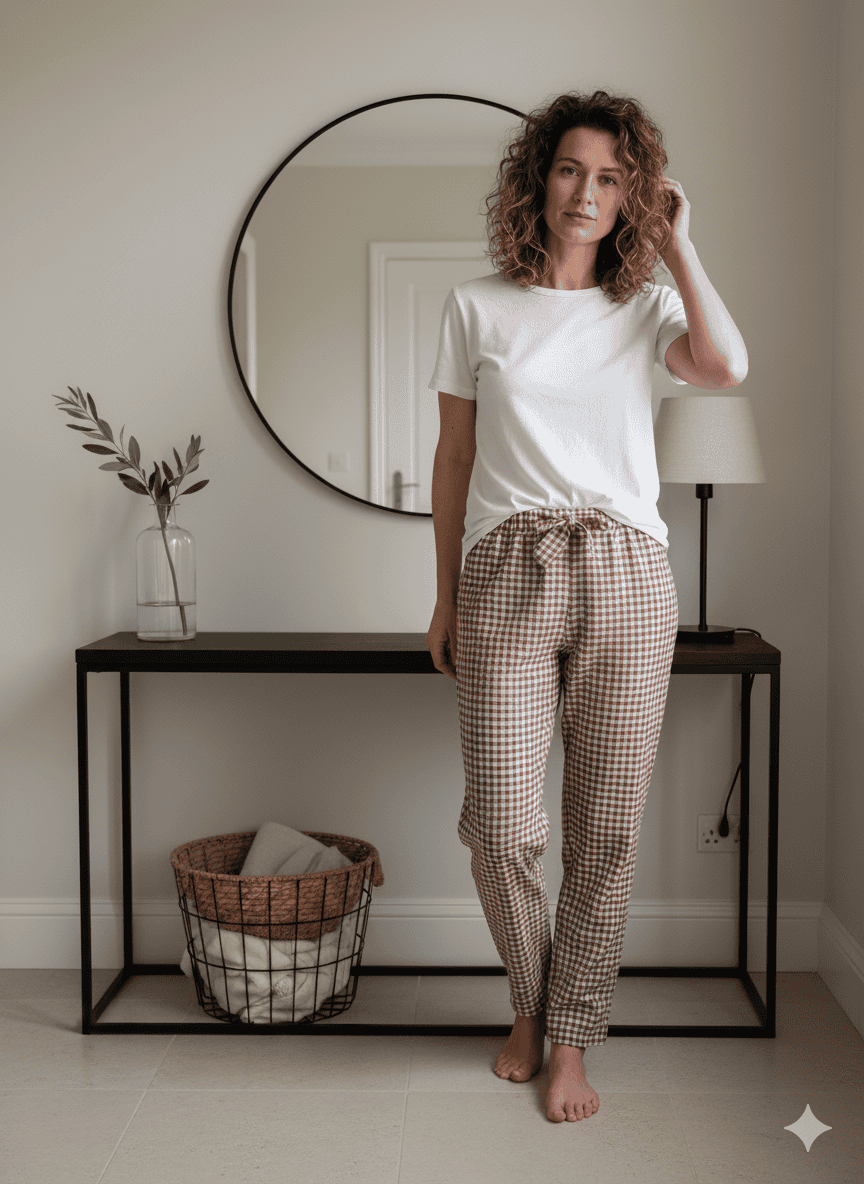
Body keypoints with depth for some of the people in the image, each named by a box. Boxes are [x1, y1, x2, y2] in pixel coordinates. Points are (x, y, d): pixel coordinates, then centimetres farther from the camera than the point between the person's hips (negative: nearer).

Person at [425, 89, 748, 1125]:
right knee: (501, 824, -5)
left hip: (626, 575, 1)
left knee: (608, 827, 2)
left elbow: (724, 368, -12)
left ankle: (568, 1038, 19)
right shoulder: (478, 306, 10)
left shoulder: (647, 309, 11)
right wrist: (444, 598, 10)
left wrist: (678, 245, -1)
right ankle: (531, 1001, 23)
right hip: (508, 573, 0)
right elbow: (453, 460, 12)